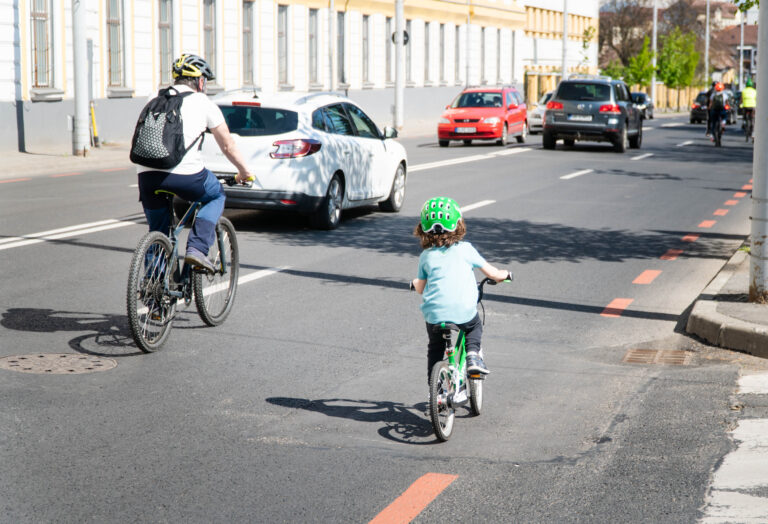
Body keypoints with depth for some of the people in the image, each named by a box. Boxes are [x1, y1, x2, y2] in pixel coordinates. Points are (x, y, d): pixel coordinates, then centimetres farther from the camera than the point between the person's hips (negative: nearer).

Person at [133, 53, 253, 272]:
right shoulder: (204, 104, 11)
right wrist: (244, 173, 33)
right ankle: (197, 248, 8)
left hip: (147, 175, 4)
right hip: (185, 174, -4)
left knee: (157, 233, 21)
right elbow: (228, 146, 17)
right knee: (216, 195, 26)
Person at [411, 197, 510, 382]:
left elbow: (420, 289, 15)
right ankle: (473, 354, 7)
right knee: (475, 326, 31)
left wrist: (415, 282, 38)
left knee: (435, 347, 25)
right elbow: (492, 273, 9)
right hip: (464, 314, -1)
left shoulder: (426, 256, 5)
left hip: (434, 316, 1)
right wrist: (503, 274, 32)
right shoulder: (465, 249, 2)